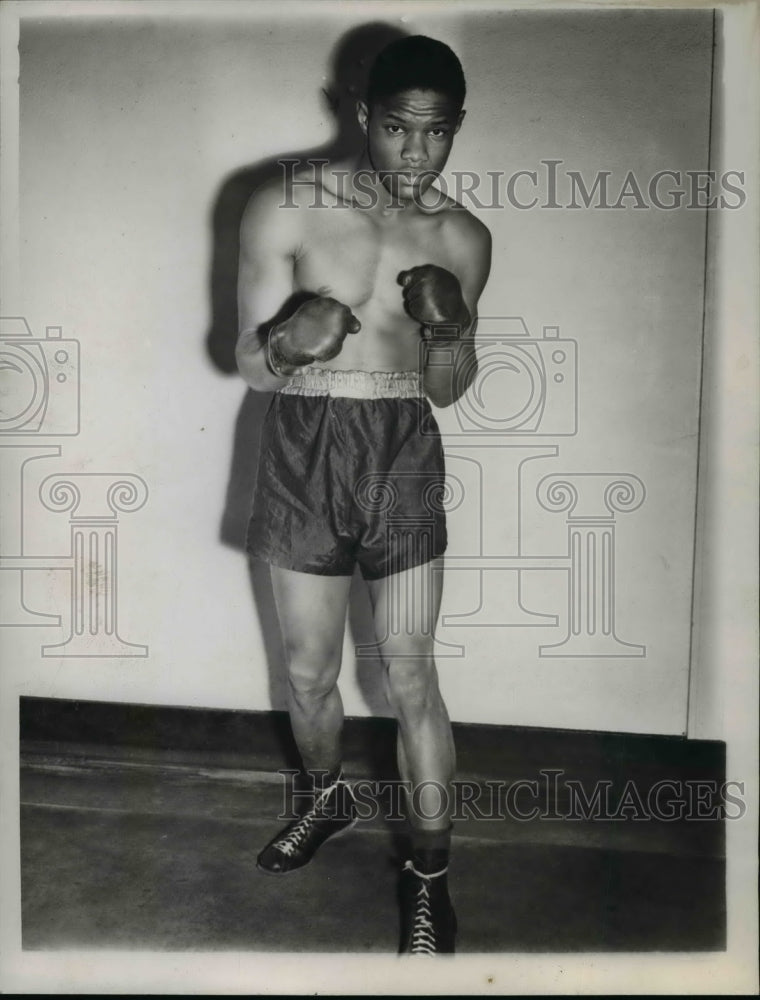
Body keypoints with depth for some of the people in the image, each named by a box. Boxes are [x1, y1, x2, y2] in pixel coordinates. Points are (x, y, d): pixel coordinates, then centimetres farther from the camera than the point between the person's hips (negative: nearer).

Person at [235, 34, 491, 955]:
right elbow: (251, 366, -4)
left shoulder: (462, 238, 1)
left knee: (410, 674, 2)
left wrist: (452, 335, -17)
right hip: (303, 451, 0)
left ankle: (429, 874, 21)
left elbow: (446, 391, 5)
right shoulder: (286, 207, -6)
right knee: (308, 670, 13)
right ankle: (328, 797, 43)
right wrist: (288, 343, -28)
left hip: (404, 454, 0)